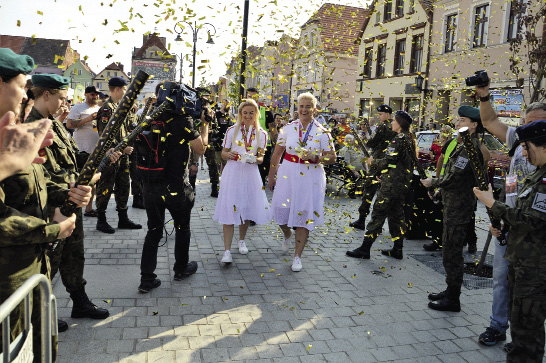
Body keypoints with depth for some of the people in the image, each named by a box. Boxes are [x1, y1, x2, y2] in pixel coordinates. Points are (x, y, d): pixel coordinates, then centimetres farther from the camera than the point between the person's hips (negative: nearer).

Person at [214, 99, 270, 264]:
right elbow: (223, 153, 7)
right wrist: (229, 154, -16)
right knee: (229, 210, -8)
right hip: (233, 172, -2)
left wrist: (254, 159, -14)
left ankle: (242, 241, 34)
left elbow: (261, 158, 8)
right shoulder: (232, 130, 3)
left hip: (251, 173, 2)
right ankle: (227, 251, -6)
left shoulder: (261, 133, 6)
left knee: (247, 209, 10)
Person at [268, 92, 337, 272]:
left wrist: (315, 157, -19)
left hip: (311, 178, -1)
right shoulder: (288, 129, 2)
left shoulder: (323, 133, -2)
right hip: (288, 175, 2)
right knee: (281, 209, 5)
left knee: (304, 215, 2)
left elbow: (332, 157, -2)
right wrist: (271, 176, 8)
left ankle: (297, 256, 16)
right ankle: (287, 235, 42)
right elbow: (276, 155, 7)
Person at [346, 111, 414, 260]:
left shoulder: (398, 139, -14)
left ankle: (364, 249, -3)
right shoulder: (409, 139, 14)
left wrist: (373, 162, 0)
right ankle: (397, 250, 19)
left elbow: (388, 162, -18)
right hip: (403, 184, 9)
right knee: (397, 214, 14)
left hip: (391, 184, -9)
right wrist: (377, 162, 16)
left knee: (378, 214, -6)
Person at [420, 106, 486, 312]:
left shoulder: (470, 148, -18)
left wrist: (432, 182, -8)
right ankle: (450, 291, 31)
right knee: (450, 251, 18)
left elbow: (452, 180, -23)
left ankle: (452, 300, 9)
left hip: (459, 208, -11)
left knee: (452, 253, -2)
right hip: (453, 205, 11)